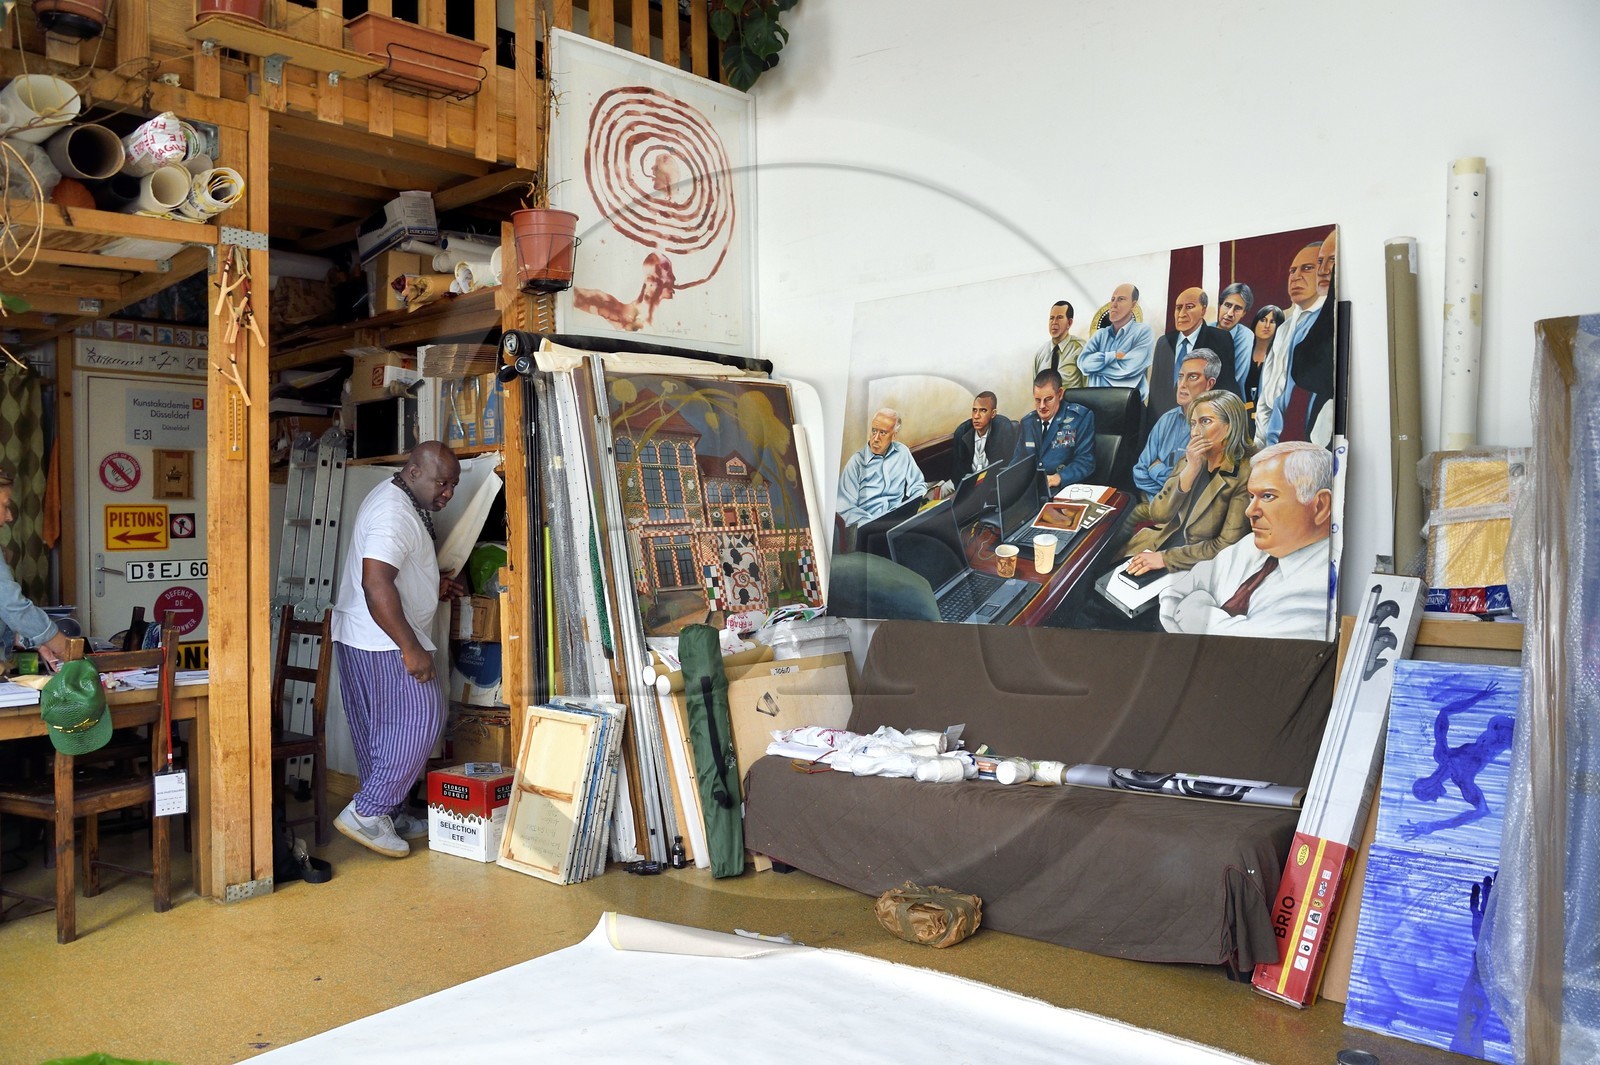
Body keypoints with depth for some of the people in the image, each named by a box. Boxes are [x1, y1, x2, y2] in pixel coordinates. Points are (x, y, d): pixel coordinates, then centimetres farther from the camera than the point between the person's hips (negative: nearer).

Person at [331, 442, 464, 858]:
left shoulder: (397, 503, 16)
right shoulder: (395, 512, -19)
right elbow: (376, 583, -28)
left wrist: (433, 585, 16)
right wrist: (411, 648, -27)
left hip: (357, 639, 11)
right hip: (382, 642, -11)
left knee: (381, 728, 14)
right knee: (418, 718, -7)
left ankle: (386, 816, 22)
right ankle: (367, 811, -3)